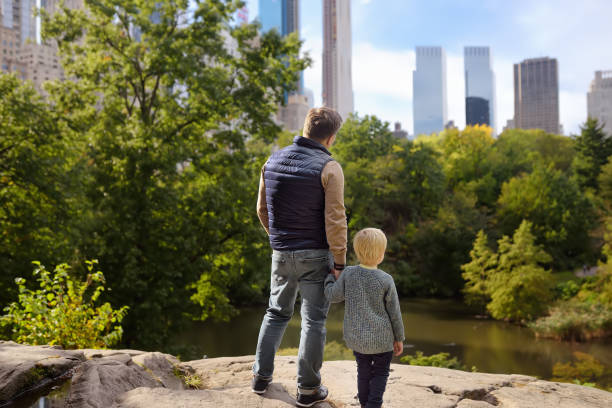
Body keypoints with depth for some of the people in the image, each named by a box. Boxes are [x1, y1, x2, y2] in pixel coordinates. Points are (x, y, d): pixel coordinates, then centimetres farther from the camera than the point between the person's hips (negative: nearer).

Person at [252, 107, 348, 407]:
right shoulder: (329, 168, -14)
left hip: (281, 254, 5)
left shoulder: (273, 161, 4)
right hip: (315, 255, -5)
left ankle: (261, 375, 25)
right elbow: (334, 220, -16)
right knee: (313, 320, 5)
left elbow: (262, 209, 11)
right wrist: (340, 262, -8)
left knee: (276, 313, 21)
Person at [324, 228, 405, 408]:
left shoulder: (348, 274, -8)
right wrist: (399, 338, 6)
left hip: (356, 338, 3)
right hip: (382, 339, -3)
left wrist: (331, 277, 19)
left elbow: (333, 296, 1)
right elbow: (394, 313, -5)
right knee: (380, 372, 12)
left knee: (363, 371, 19)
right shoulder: (386, 280, -13)